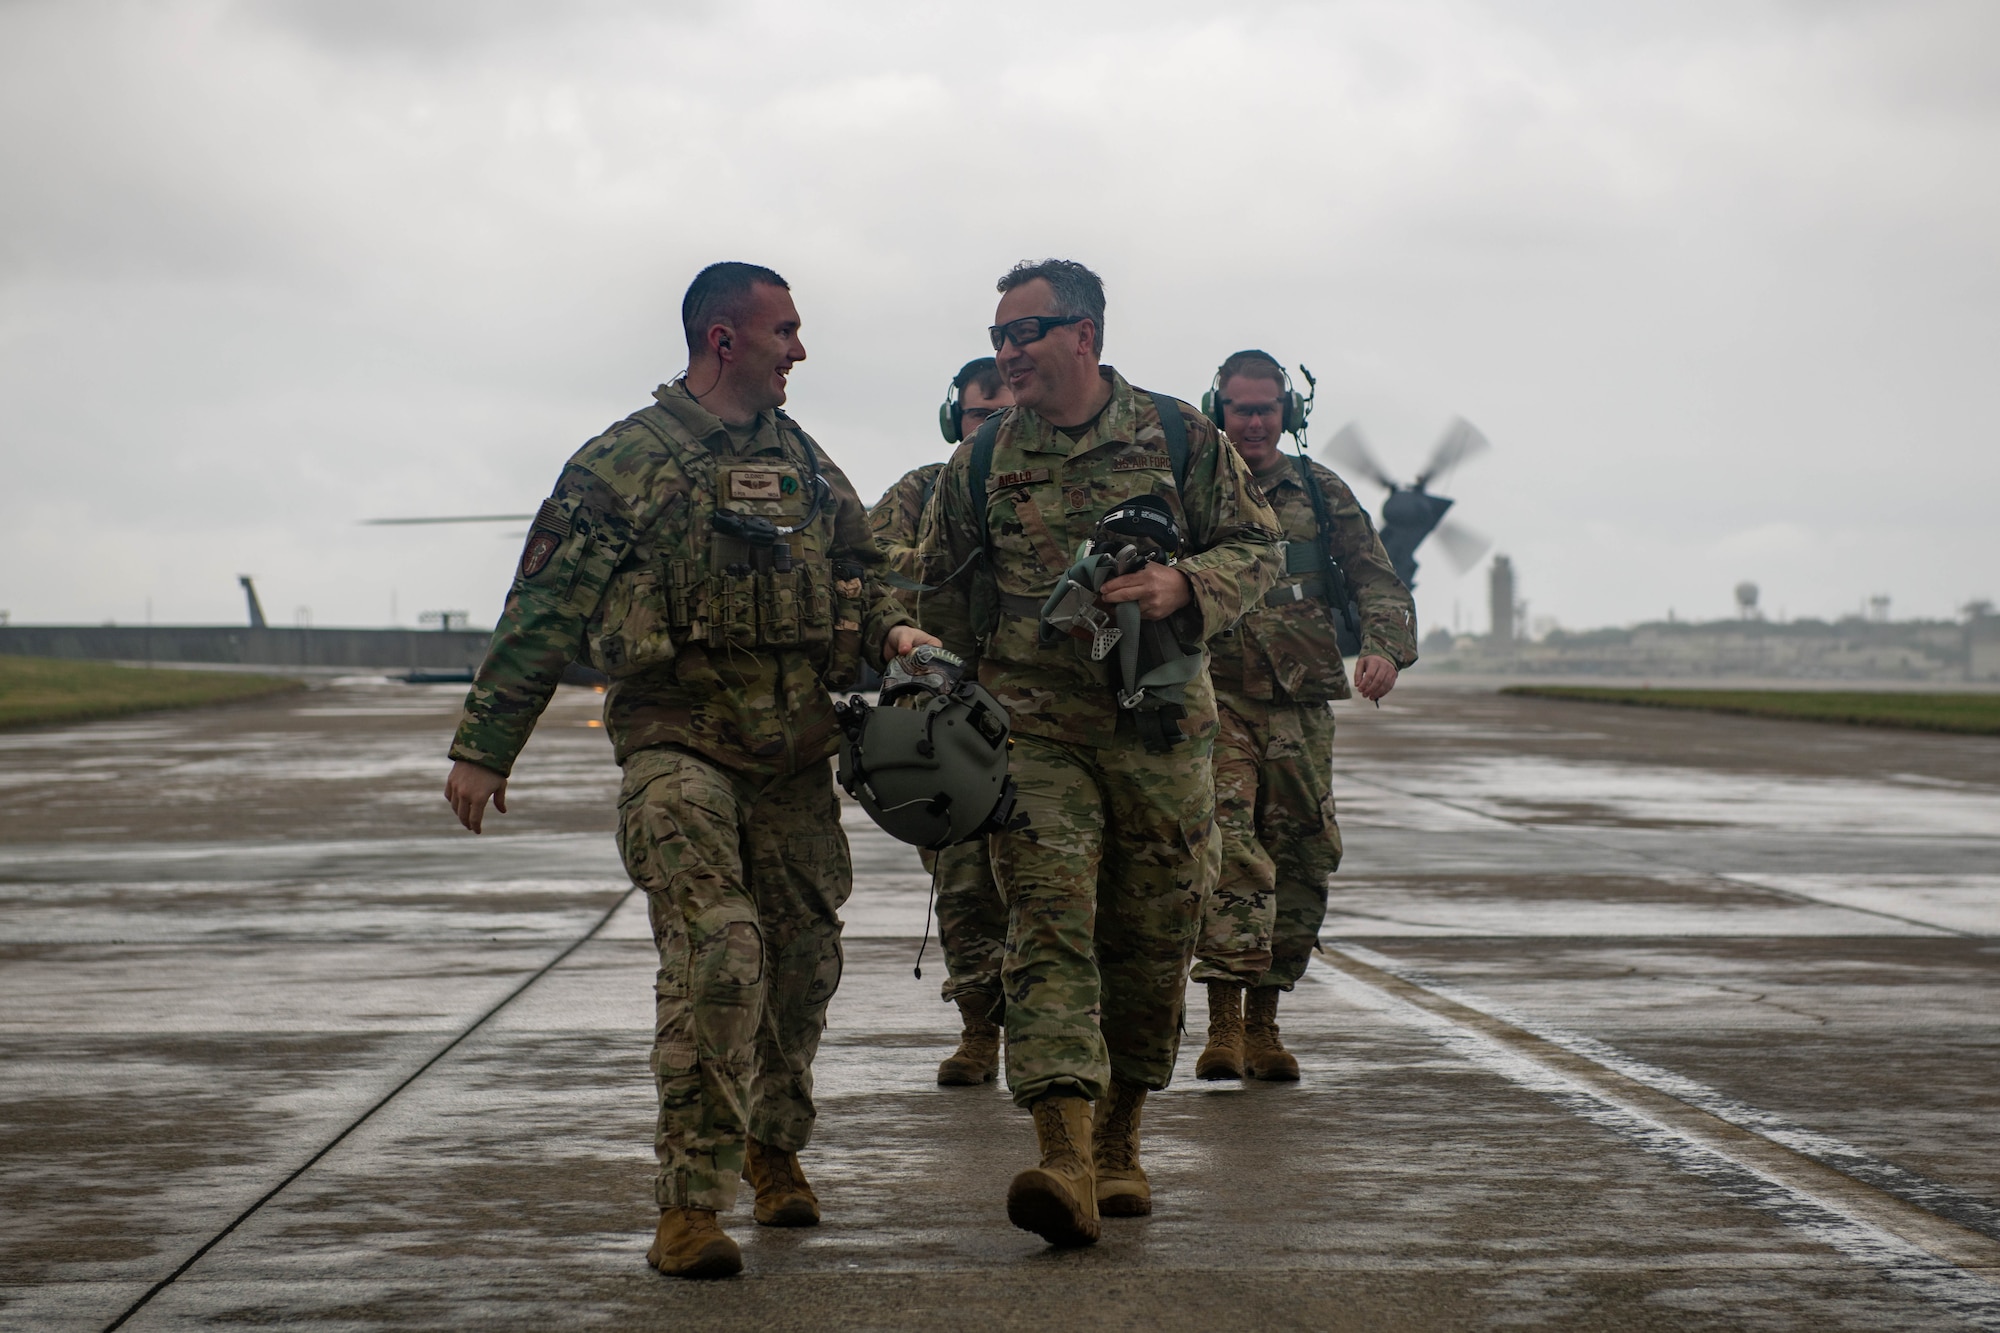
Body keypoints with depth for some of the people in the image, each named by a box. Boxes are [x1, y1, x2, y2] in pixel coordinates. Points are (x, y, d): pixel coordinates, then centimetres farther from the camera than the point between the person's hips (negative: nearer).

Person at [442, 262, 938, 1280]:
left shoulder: (807, 465, 15)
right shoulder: (623, 462, -1)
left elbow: (857, 575, 23)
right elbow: (543, 613, -1)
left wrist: (893, 632, -1)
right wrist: (483, 746, -2)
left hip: (794, 756, 6)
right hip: (677, 743, -6)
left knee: (803, 958, 12)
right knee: (715, 952, -19)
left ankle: (774, 1143, 37)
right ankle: (691, 1202, -14)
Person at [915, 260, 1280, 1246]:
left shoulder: (1178, 438, 3)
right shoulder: (982, 462, 6)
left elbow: (1256, 547, 6)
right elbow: (942, 600, 14)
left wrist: (1182, 587, -14)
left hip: (1161, 729, 1)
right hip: (1034, 726, -1)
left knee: (1150, 942, 8)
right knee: (1049, 925, -15)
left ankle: (1119, 1141, 26)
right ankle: (1064, 1163, -25)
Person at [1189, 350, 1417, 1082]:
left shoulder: (1321, 493, 12)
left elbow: (1377, 580, 7)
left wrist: (1385, 647, -14)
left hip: (1302, 709, 3)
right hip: (1216, 698, -3)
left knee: (1303, 864, 4)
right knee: (1229, 850, -18)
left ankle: (1263, 1022, 17)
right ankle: (1223, 1023, -19)